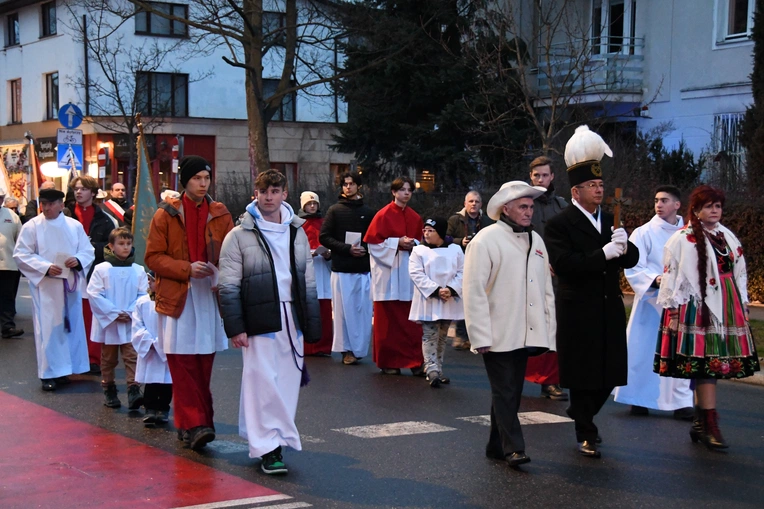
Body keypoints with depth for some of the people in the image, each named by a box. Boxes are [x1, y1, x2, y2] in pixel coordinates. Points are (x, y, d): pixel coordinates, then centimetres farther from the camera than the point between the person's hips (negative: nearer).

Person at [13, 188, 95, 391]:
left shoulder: (75, 226, 4)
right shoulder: (31, 227, -3)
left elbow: (88, 251, 5)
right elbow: (21, 255, -7)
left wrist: (78, 260, -17)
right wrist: (45, 267, -19)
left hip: (70, 284, 3)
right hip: (45, 286, -3)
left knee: (71, 325, 8)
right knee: (48, 328, -4)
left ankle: (64, 370, 20)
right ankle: (49, 374, 1)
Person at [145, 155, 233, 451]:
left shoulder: (220, 214, 8)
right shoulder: (166, 214, 1)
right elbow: (153, 257, -1)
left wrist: (218, 270, -11)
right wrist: (187, 269, -14)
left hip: (210, 295, 3)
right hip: (177, 296, -3)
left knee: (203, 364, 5)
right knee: (183, 365, -8)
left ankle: (192, 423, 17)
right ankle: (194, 424, -8)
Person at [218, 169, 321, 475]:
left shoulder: (297, 233, 13)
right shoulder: (240, 235, -1)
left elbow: (309, 284, 17)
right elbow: (229, 287, -3)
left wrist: (313, 325, 13)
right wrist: (235, 327, -9)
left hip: (291, 320, 4)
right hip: (260, 321, -4)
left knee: (288, 382, 5)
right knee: (263, 382, -6)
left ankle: (278, 438, 16)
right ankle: (268, 448, 0)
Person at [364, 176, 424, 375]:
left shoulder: (415, 218, 11)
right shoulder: (383, 215, -4)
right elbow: (373, 243, -7)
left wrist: (413, 244, -3)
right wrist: (397, 243, -14)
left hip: (409, 272, 4)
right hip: (388, 273, -4)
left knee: (411, 319, 0)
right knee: (388, 319, 1)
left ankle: (415, 362, 3)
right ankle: (388, 362, 10)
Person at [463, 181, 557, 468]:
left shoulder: (535, 240, 13)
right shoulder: (486, 240, -7)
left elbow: (546, 290, 16)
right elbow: (474, 291, -12)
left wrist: (548, 330, 11)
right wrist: (481, 336, -15)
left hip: (524, 334, 6)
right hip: (498, 335, -6)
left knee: (511, 393, 12)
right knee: (505, 393, -4)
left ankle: (497, 446, 21)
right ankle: (514, 448, -2)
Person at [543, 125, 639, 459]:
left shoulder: (611, 221, 11)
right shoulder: (559, 225, -9)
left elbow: (631, 259, 8)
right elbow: (563, 264, -21)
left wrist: (624, 246, -15)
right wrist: (603, 253, -25)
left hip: (610, 310, 6)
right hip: (579, 313, -6)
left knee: (609, 373, 10)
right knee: (583, 375, 3)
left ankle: (581, 414, 35)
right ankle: (586, 434, 18)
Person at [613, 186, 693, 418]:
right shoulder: (643, 233, -3)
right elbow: (633, 268, -8)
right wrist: (655, 279, -23)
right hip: (651, 301, -2)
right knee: (645, 351, 2)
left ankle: (681, 402, 4)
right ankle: (639, 399, 15)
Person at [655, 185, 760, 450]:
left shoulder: (728, 237, 14)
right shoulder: (682, 239, -6)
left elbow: (739, 273, 19)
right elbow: (671, 277, -8)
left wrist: (743, 306, 16)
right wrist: (673, 312, -11)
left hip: (726, 309, 6)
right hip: (697, 309, -6)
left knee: (711, 366, 7)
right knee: (705, 363, -9)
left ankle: (702, 423, 15)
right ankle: (710, 424, -6)